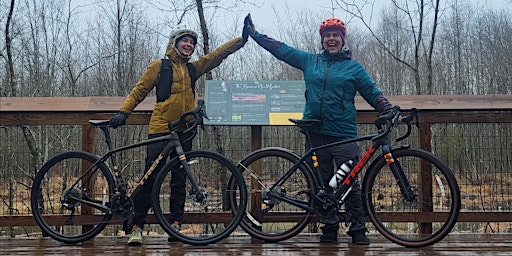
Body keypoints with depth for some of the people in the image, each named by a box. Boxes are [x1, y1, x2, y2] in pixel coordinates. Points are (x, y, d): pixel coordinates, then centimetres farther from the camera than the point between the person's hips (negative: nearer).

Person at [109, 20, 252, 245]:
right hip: (161, 129, -5)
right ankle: (136, 226, -3)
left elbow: (218, 54, 14)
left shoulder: (193, 68, 15)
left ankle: (175, 223, 12)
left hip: (184, 132, 5)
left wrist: (242, 39, 8)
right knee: (150, 178, -7)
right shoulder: (160, 66, 3)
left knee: (179, 180, 6)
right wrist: (123, 111, -8)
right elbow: (140, 90, 3)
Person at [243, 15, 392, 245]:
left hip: (343, 135, -3)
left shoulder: (353, 67, 7)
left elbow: (373, 94, 9)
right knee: (322, 183, 7)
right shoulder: (310, 61, 12)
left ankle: (358, 230, 5)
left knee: (350, 183, -5)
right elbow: (280, 49, 17)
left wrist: (390, 110, -6)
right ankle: (329, 228, 16)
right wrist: (253, 33, 18)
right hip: (315, 133, 3)